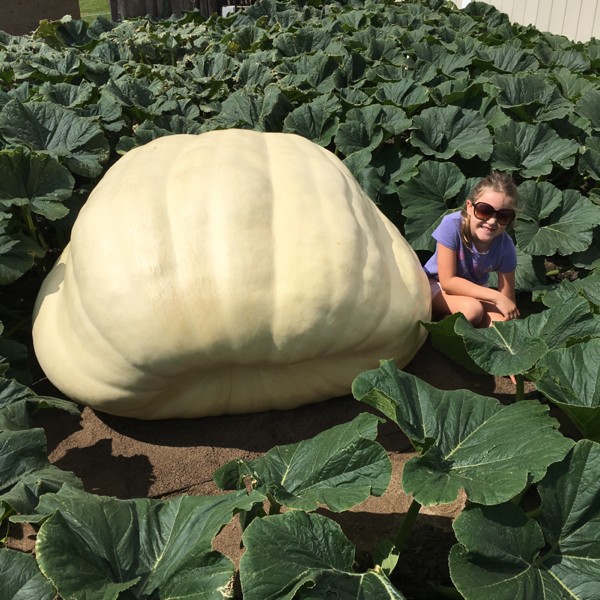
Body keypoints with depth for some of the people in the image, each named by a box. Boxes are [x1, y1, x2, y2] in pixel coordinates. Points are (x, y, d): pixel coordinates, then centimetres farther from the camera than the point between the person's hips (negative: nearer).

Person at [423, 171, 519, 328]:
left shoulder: (506, 247, -19)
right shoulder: (452, 226, -28)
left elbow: (507, 299, -12)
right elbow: (447, 281, -27)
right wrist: (496, 297, -30)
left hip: (474, 290, 3)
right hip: (436, 284, -3)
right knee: (471, 309, -33)